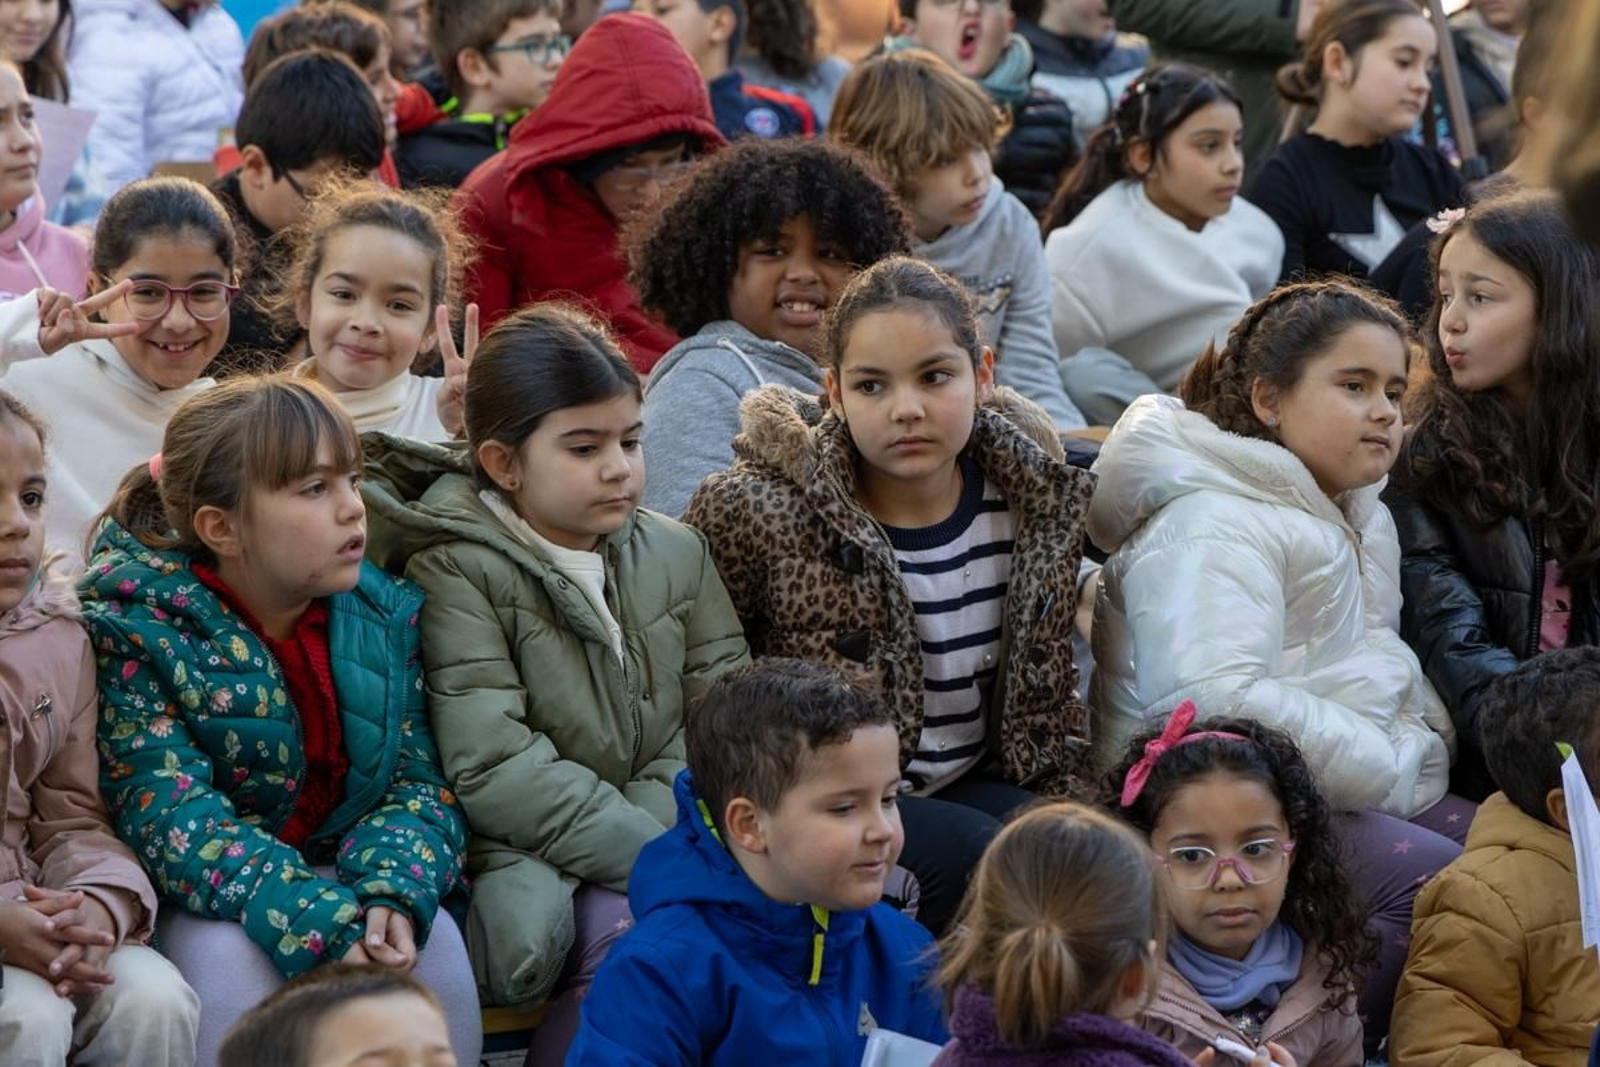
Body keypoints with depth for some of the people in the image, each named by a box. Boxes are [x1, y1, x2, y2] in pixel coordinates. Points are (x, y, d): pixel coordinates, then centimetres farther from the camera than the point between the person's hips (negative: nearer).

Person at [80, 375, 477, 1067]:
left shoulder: (387, 614, 1)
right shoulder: (133, 627, -14)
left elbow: (418, 778, -3)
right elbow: (165, 812, -23)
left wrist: (393, 896, -28)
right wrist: (320, 925, -37)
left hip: (347, 874, 4)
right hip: (205, 904, -3)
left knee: (434, 940, -26)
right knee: (232, 957, -34)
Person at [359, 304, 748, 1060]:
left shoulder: (676, 554, 12)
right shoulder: (457, 571, -7)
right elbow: (496, 768, -16)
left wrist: (653, 823, -15)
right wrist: (655, 857, -20)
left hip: (660, 833, 5)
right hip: (524, 861, -5)